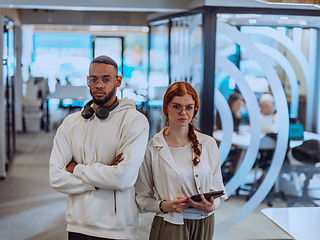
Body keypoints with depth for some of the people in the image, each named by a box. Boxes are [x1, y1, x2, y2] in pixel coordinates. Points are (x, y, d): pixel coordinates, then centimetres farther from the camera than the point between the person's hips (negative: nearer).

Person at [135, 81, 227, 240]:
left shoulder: (208, 144, 3)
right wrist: (164, 206, -18)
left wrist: (211, 206, -12)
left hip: (204, 225, 3)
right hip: (169, 227, -2)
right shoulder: (152, 148, -5)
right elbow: (142, 198, -1)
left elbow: (217, 188, 7)